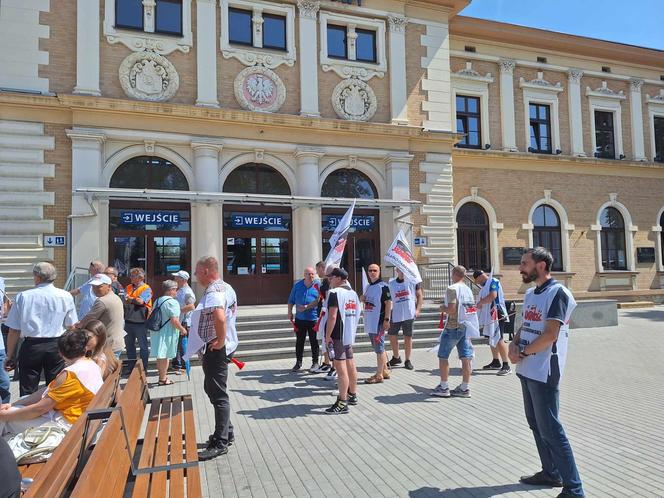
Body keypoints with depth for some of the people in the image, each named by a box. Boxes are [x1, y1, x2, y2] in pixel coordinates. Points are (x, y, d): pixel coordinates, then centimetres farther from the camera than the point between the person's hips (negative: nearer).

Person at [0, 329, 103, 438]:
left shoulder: (70, 374, -24)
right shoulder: (91, 364, 3)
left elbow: (39, 408, -19)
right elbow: (48, 390, 5)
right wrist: (12, 405, 4)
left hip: (65, 424, -9)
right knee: (23, 400, 20)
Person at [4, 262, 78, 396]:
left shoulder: (23, 296, -5)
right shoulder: (65, 296, -3)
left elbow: (14, 330, -2)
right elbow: (71, 327, 2)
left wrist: (10, 356, 7)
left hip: (31, 346, -1)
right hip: (56, 346, 1)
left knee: (27, 392, 9)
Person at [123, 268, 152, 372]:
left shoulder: (146, 288, -5)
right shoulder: (128, 287, 14)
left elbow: (140, 301, -16)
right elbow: (125, 300, 2)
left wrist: (130, 299, -2)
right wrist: (135, 300, -14)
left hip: (140, 321, -6)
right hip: (128, 320, 6)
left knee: (143, 346, 3)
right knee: (129, 345, 13)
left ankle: (144, 369, 12)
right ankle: (131, 368, 25)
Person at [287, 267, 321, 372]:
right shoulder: (297, 285, 5)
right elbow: (291, 300, 12)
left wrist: (306, 307, -13)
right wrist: (290, 312, 6)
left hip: (313, 319, -3)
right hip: (299, 318, 3)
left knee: (314, 342, 5)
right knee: (299, 341, 11)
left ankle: (315, 363, 17)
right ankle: (298, 362, 24)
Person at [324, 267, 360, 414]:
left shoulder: (335, 293, -14)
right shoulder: (353, 293, 13)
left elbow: (332, 316, -21)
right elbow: (356, 314, 18)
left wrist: (327, 336, -16)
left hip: (338, 336, -9)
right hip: (350, 335, 9)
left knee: (341, 368, -6)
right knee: (350, 365, 18)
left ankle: (342, 403, -3)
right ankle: (352, 395, 31)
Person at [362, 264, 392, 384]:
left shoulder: (383, 286, -11)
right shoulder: (368, 287, 14)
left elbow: (388, 303, -14)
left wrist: (386, 319, -19)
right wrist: (363, 299, 2)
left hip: (379, 322, -9)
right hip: (370, 322, 9)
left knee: (379, 348, -3)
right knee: (378, 348, 17)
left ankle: (379, 375, 4)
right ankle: (385, 371, 29)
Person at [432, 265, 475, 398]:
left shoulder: (452, 289, -14)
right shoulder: (469, 290, 10)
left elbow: (451, 309, -22)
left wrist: (443, 309, -4)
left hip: (453, 327, -7)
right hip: (466, 326, 7)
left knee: (443, 356, 4)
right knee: (466, 357, 6)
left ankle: (444, 388, 8)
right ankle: (464, 388, 11)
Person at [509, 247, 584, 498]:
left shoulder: (557, 293, -15)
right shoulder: (530, 293, 13)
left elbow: (550, 335, -21)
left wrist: (522, 353, -12)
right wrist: (514, 343, -2)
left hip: (544, 371, -9)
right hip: (528, 369, 9)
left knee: (549, 429, -4)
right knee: (535, 423, 18)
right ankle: (551, 472, 33)